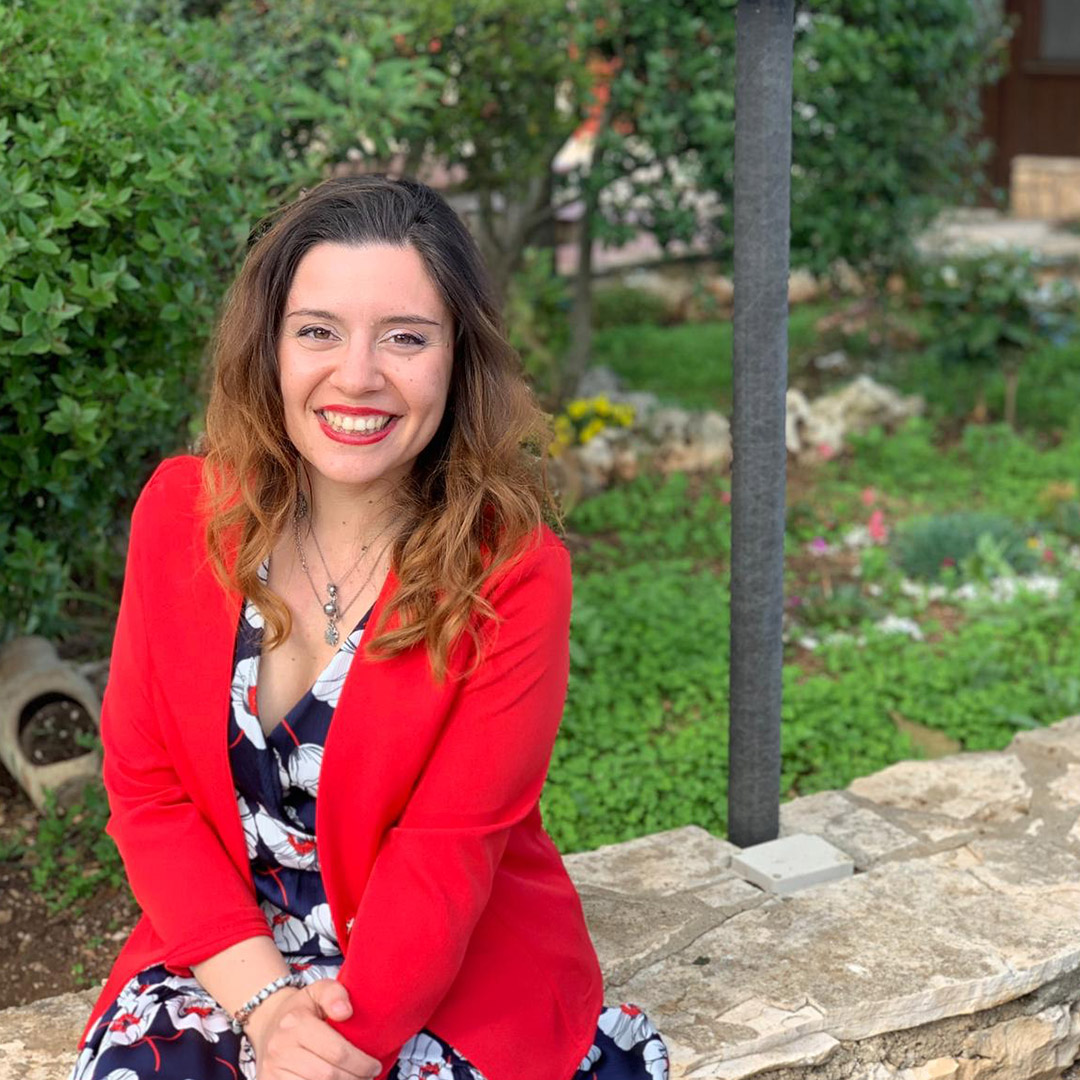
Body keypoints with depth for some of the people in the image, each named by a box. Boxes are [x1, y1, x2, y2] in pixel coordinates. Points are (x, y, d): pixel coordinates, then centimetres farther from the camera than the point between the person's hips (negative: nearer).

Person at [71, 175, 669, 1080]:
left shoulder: (516, 570, -13)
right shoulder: (181, 512, -5)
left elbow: (449, 845, -13)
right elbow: (144, 785, -4)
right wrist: (262, 1001, -14)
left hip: (458, 980, -2)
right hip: (231, 960, 3)